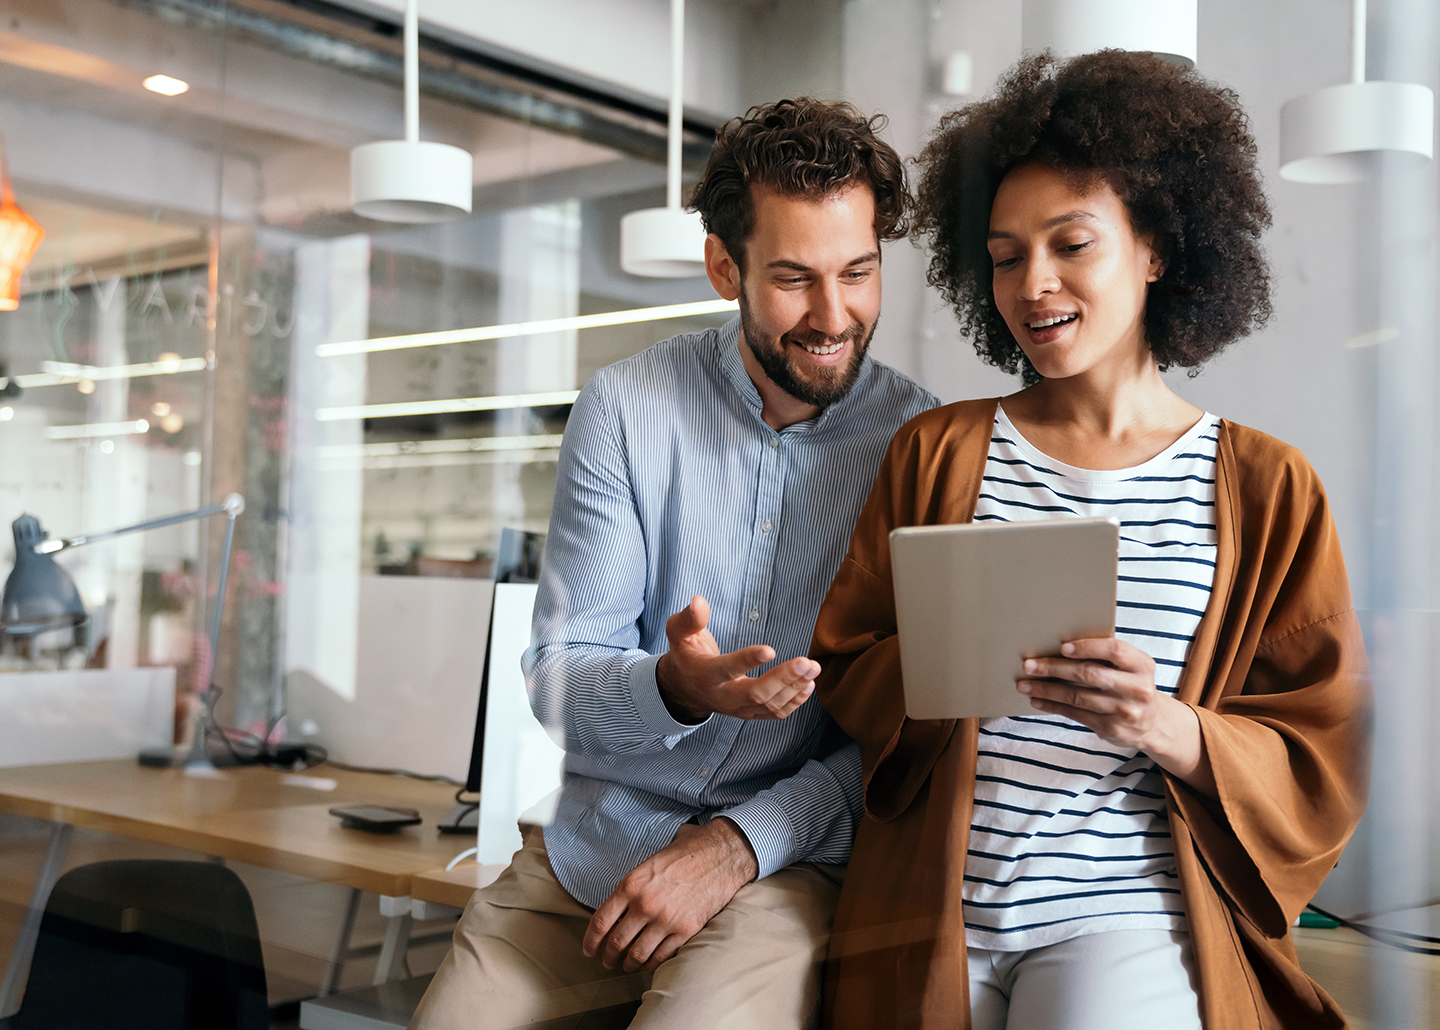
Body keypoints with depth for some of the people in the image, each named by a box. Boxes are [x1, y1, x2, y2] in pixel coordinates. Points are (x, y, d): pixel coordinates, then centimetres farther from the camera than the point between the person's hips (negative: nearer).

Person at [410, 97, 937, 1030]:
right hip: (590, 846, 3)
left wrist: (740, 843, -15)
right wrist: (675, 687, -27)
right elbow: (558, 676, -4)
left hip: (783, 859, -2)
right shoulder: (625, 409, -3)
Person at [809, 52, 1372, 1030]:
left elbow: (1321, 769, 4)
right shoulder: (937, 451, 10)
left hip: (1127, 907, -1)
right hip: (933, 904, 2)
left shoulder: (1267, 488, 6)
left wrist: (1169, 728, -15)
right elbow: (843, 673, 9)